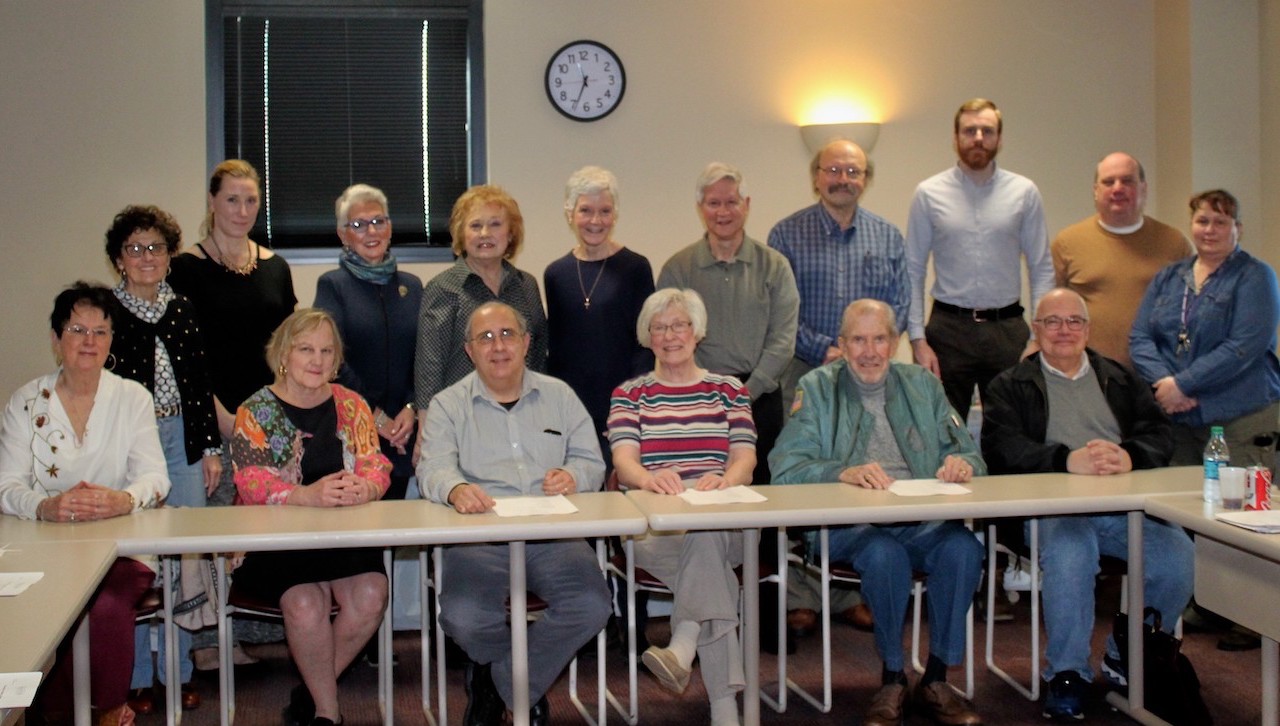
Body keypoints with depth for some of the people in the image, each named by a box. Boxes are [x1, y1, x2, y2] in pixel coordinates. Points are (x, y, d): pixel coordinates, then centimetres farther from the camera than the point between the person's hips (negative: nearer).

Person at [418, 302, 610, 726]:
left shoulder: (559, 395, 19)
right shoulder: (448, 405, 12)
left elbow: (592, 462, 14)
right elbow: (433, 468, -4)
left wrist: (573, 476, -11)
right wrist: (456, 489, -29)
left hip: (552, 533, 2)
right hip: (478, 538, -2)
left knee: (591, 606, -26)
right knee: (465, 617, -29)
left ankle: (498, 684, -1)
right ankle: (527, 689, 6)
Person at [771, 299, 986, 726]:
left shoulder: (922, 385, 19)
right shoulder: (817, 389, 8)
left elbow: (968, 453, 14)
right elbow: (784, 468, -6)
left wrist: (962, 463, -12)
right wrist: (844, 472, -24)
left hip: (923, 522, 3)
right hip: (848, 525, -3)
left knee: (962, 547, -28)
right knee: (884, 553, -35)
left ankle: (935, 682, -13)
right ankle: (892, 682, -14)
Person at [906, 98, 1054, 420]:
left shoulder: (1024, 193, 4)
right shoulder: (930, 193, 2)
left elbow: (1042, 269, 4)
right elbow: (913, 271, 2)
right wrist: (917, 339, -5)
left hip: (1008, 329, 1)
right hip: (948, 328, -1)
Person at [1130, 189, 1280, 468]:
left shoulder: (1255, 276, 0)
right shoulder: (1167, 277, 15)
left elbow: (1245, 346, -13)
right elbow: (1139, 338, 7)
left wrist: (1182, 384, -16)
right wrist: (1164, 380, -12)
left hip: (1242, 417, -4)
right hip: (1175, 419, 4)